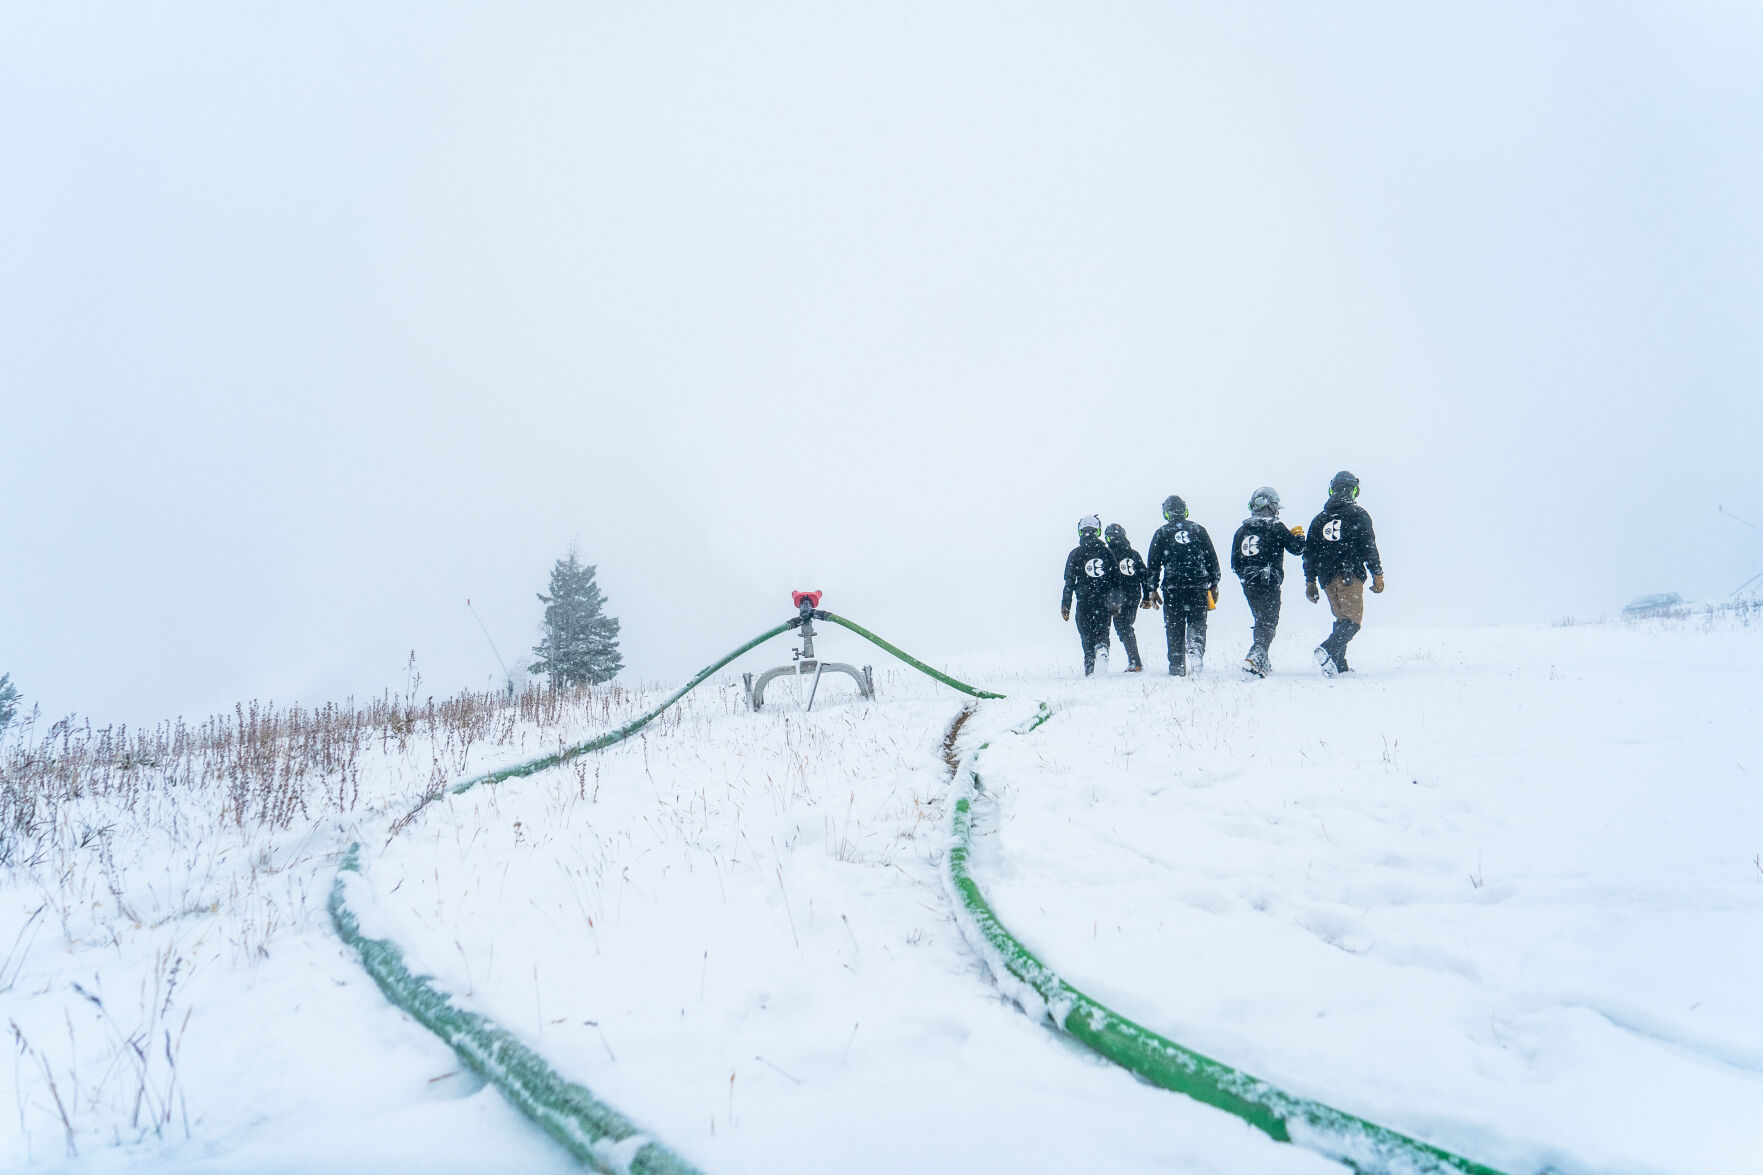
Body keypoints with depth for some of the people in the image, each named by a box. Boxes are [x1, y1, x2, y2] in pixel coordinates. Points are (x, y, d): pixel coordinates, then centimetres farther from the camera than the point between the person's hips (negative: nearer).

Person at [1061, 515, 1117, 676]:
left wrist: (1065, 605, 2)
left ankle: (1089, 667, -4)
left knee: (1087, 635, 5)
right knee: (1102, 630, 10)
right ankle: (1102, 647, -22)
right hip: (1104, 601, 1)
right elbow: (1117, 579, 7)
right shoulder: (1107, 552, 6)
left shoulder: (1075, 554, 0)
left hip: (1084, 602, -1)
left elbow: (1069, 582, -2)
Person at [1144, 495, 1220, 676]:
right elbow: (1212, 559, 10)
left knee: (1175, 628, 5)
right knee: (1197, 622, 7)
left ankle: (1177, 667, 5)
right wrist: (1214, 585, 16)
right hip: (1198, 586, 1)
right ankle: (1196, 647, -21)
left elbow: (1153, 564, 3)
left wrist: (1153, 590, 8)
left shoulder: (1162, 533, 4)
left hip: (1172, 588, -1)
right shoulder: (1198, 530, 8)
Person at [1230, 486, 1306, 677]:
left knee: (1261, 621, 19)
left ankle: (1262, 661, 22)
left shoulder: (1242, 530, 11)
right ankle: (1254, 658, -24)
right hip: (1269, 584, -6)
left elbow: (1235, 563, 12)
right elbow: (1297, 548, 0)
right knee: (1268, 623, -6)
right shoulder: (1275, 527, -5)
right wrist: (1299, 535, 20)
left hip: (1248, 585, 6)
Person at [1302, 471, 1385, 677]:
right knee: (1353, 619, -7)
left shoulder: (1319, 519, 14)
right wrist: (1377, 574, -1)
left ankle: (1339, 666, 8)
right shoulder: (1358, 515, 1)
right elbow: (1369, 547, -5)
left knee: (1341, 619, 15)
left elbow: (1309, 553, 13)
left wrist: (1310, 582, 18)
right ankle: (1328, 650, -32)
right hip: (1350, 575, -5)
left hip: (1327, 577, 5)